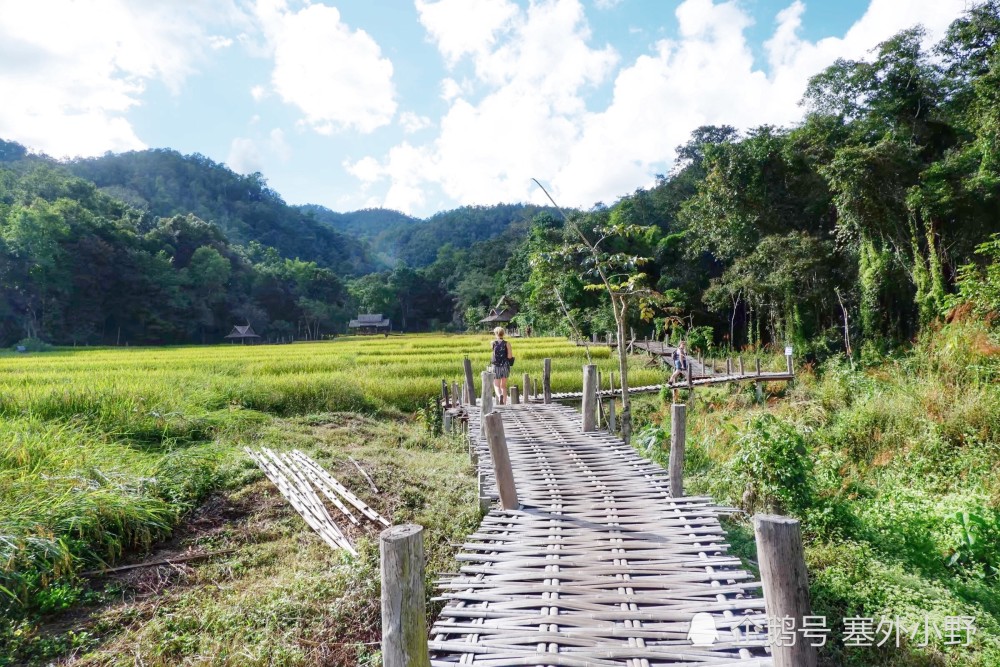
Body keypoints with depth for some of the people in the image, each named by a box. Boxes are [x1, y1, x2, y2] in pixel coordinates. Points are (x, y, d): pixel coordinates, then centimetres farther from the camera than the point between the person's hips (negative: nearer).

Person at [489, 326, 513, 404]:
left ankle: (499, 395, -25)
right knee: (503, 386, 15)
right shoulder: (507, 343, -4)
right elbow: (510, 356, -9)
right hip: (505, 366, 1)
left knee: (496, 385, 6)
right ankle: (504, 402, 10)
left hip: (495, 366, -1)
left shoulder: (493, 343, -2)